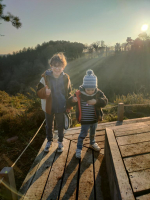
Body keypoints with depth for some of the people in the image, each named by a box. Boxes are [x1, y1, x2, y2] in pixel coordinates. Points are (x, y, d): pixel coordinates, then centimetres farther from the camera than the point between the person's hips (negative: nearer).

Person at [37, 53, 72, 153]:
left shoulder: (66, 78, -9)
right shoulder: (45, 77, -15)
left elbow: (69, 93, 3)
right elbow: (39, 92, -14)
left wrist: (68, 105, -2)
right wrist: (45, 92, -37)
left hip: (61, 108, 0)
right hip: (49, 107, 0)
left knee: (60, 126, 18)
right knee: (49, 126, 20)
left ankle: (60, 142, 43)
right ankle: (49, 141, 46)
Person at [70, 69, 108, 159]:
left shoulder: (99, 93, -12)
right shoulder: (79, 94, -19)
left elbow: (105, 101, -19)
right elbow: (71, 103, -15)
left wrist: (96, 101, -37)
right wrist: (73, 100, -39)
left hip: (95, 119, 4)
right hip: (85, 120, -4)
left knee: (93, 132, 25)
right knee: (83, 134, 7)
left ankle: (92, 143, 52)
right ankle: (79, 148, 27)